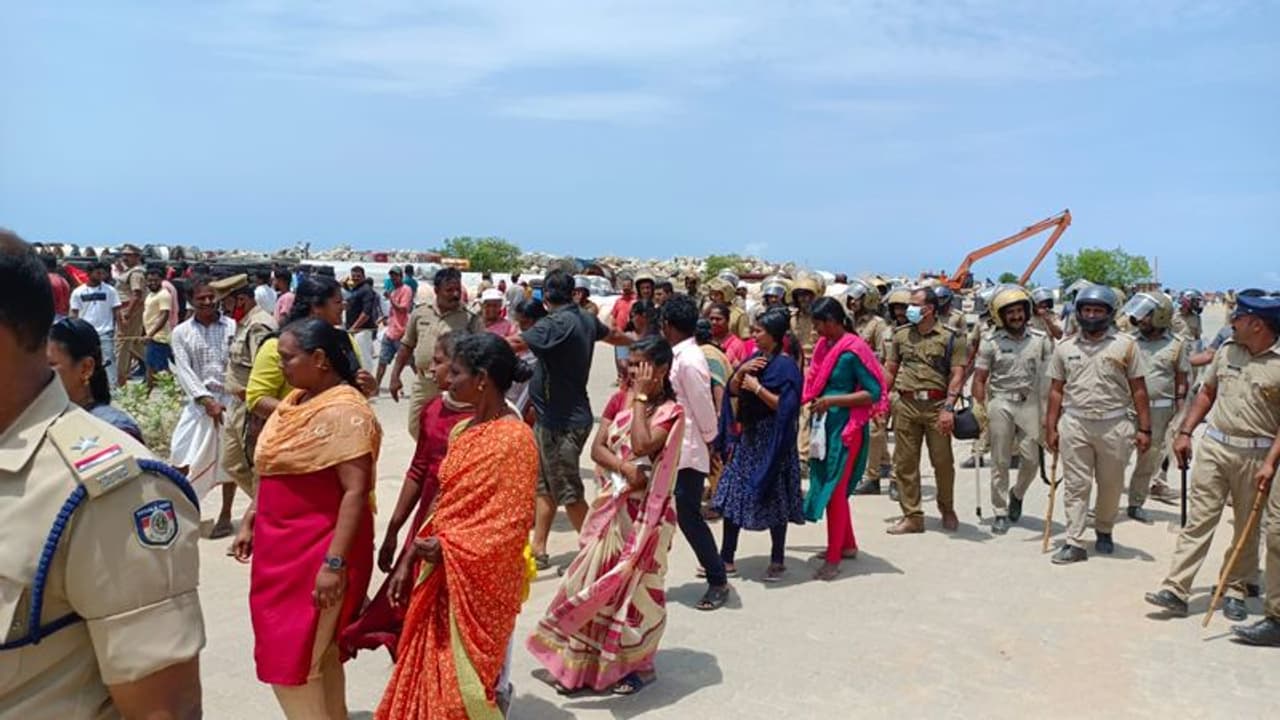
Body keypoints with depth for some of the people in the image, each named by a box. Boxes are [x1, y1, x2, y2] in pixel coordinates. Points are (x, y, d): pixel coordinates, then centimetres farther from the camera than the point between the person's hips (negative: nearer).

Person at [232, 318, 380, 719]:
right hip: (281, 548, 9)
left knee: (296, 662, -1)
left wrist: (335, 562, -26)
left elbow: (356, 492, -24)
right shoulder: (296, 400, 9)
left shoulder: (343, 412, -20)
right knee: (316, 658, 18)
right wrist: (250, 522, 18)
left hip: (319, 553, -9)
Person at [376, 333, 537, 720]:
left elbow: (514, 522, -19)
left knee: (467, 681, 3)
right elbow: (446, 506, 13)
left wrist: (450, 550, -22)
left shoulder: (515, 438, -18)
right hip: (442, 576, 8)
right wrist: (408, 562, 10)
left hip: (482, 581, -8)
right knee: (432, 676, 16)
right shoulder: (461, 431, 7)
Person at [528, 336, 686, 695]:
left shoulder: (670, 411, -10)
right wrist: (625, 468, -18)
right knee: (596, 580, 9)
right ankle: (584, 661, 22)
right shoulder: (620, 399, 6)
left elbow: (642, 445, -26)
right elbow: (597, 448, 0)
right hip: (610, 504, 5)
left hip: (643, 512, -5)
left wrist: (640, 398, -18)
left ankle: (635, 664, 21)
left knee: (632, 584, 4)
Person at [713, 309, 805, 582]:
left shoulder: (786, 365, -13)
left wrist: (757, 387, -19)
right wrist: (741, 371, -8)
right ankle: (727, 559, 17)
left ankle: (778, 560, 18)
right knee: (732, 495, 8)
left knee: (773, 500, 2)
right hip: (748, 436, 8)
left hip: (771, 441, -8)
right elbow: (732, 391, 9)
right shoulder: (754, 358, 10)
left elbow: (785, 405, -21)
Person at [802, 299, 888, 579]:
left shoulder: (853, 350, -17)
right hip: (825, 425, 8)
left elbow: (874, 393, -18)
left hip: (846, 427, -8)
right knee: (828, 486, 16)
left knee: (834, 491, -2)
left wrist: (832, 401, -22)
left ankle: (833, 559, 8)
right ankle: (848, 545, 33)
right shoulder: (825, 345, 6)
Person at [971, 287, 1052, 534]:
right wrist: (979, 406, -7)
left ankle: (1017, 494, 29)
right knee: (1000, 462, 4)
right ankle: (1001, 513, 14)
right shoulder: (991, 342, 1)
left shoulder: (1041, 340, 4)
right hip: (1000, 403, -1)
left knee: (1031, 459, -1)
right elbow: (980, 378, 3)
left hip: (1029, 403, 1)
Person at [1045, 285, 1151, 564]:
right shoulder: (1065, 347, 7)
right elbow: (1056, 390, 10)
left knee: (1111, 485, 12)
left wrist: (1144, 429, -2)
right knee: (1075, 485, 1)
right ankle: (1074, 543, 5)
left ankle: (1104, 530, 34)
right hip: (1074, 424, 1)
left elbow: (1138, 390, 1)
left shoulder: (1125, 345, 1)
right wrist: (1050, 428, 6)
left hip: (1114, 425, -1)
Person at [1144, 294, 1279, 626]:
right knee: (1198, 518, 1)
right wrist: (1185, 432, 11)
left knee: (1247, 529, 10)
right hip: (1213, 446, 4)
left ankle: (1234, 590, 26)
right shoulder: (1228, 349, 6)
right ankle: (1176, 590, -1)